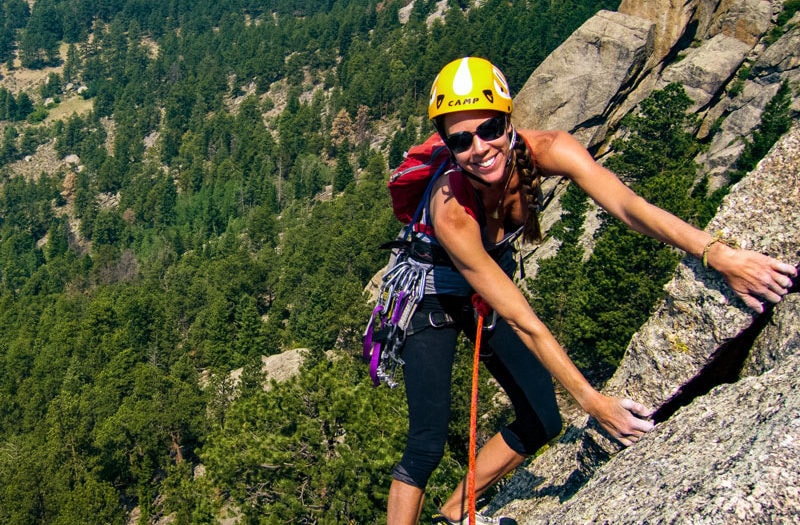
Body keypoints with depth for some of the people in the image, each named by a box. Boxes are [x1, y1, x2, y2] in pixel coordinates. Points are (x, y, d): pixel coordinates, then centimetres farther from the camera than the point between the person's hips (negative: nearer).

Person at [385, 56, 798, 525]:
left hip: (493, 282, 5)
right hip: (436, 299, -5)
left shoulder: (546, 150, -27)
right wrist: (592, 401, -33)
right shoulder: (451, 211, -37)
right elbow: (520, 320, -34)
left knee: (542, 422, 6)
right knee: (427, 445, -11)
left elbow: (627, 205, -39)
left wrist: (718, 253, -53)